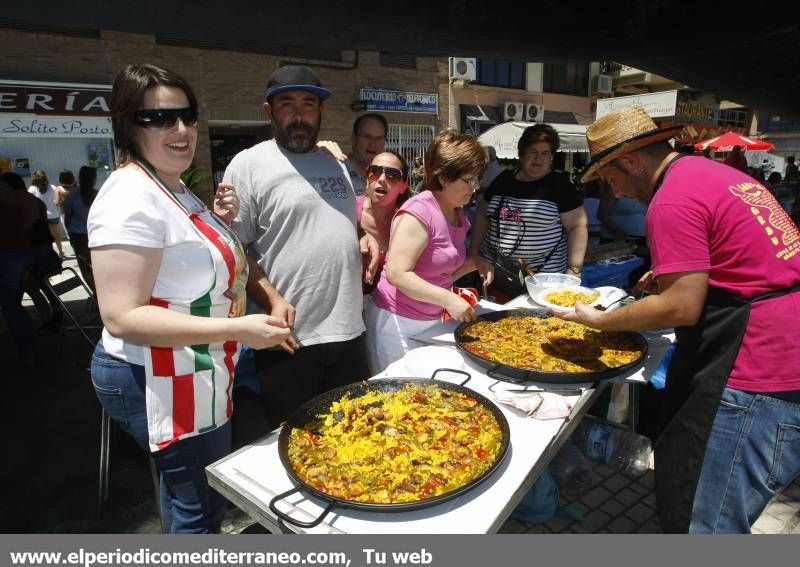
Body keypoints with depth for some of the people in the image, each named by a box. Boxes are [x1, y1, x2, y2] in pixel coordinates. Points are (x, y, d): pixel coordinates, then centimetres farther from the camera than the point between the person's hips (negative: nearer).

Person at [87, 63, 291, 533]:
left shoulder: (174, 189, 8)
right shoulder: (131, 197, -22)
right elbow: (122, 316, -26)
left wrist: (221, 223, 0)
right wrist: (237, 328, -30)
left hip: (195, 375, 9)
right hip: (163, 383, -9)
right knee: (201, 507, 9)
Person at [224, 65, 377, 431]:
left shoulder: (336, 163, 13)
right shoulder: (248, 164, -6)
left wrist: (367, 237, 4)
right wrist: (272, 300, -21)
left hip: (349, 332, 6)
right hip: (290, 340, -5)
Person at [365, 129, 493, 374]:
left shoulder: (458, 215, 7)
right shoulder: (419, 212, -20)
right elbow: (397, 274, -25)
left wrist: (474, 263, 1)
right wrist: (448, 299, -28)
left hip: (432, 321, 8)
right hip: (398, 324, -8)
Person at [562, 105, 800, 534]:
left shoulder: (672, 200, -17)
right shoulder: (715, 172, 14)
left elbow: (681, 307, -20)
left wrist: (598, 320, -9)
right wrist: (671, 271, 19)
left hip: (759, 376, -10)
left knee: (702, 523, 2)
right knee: (680, 482, 22)